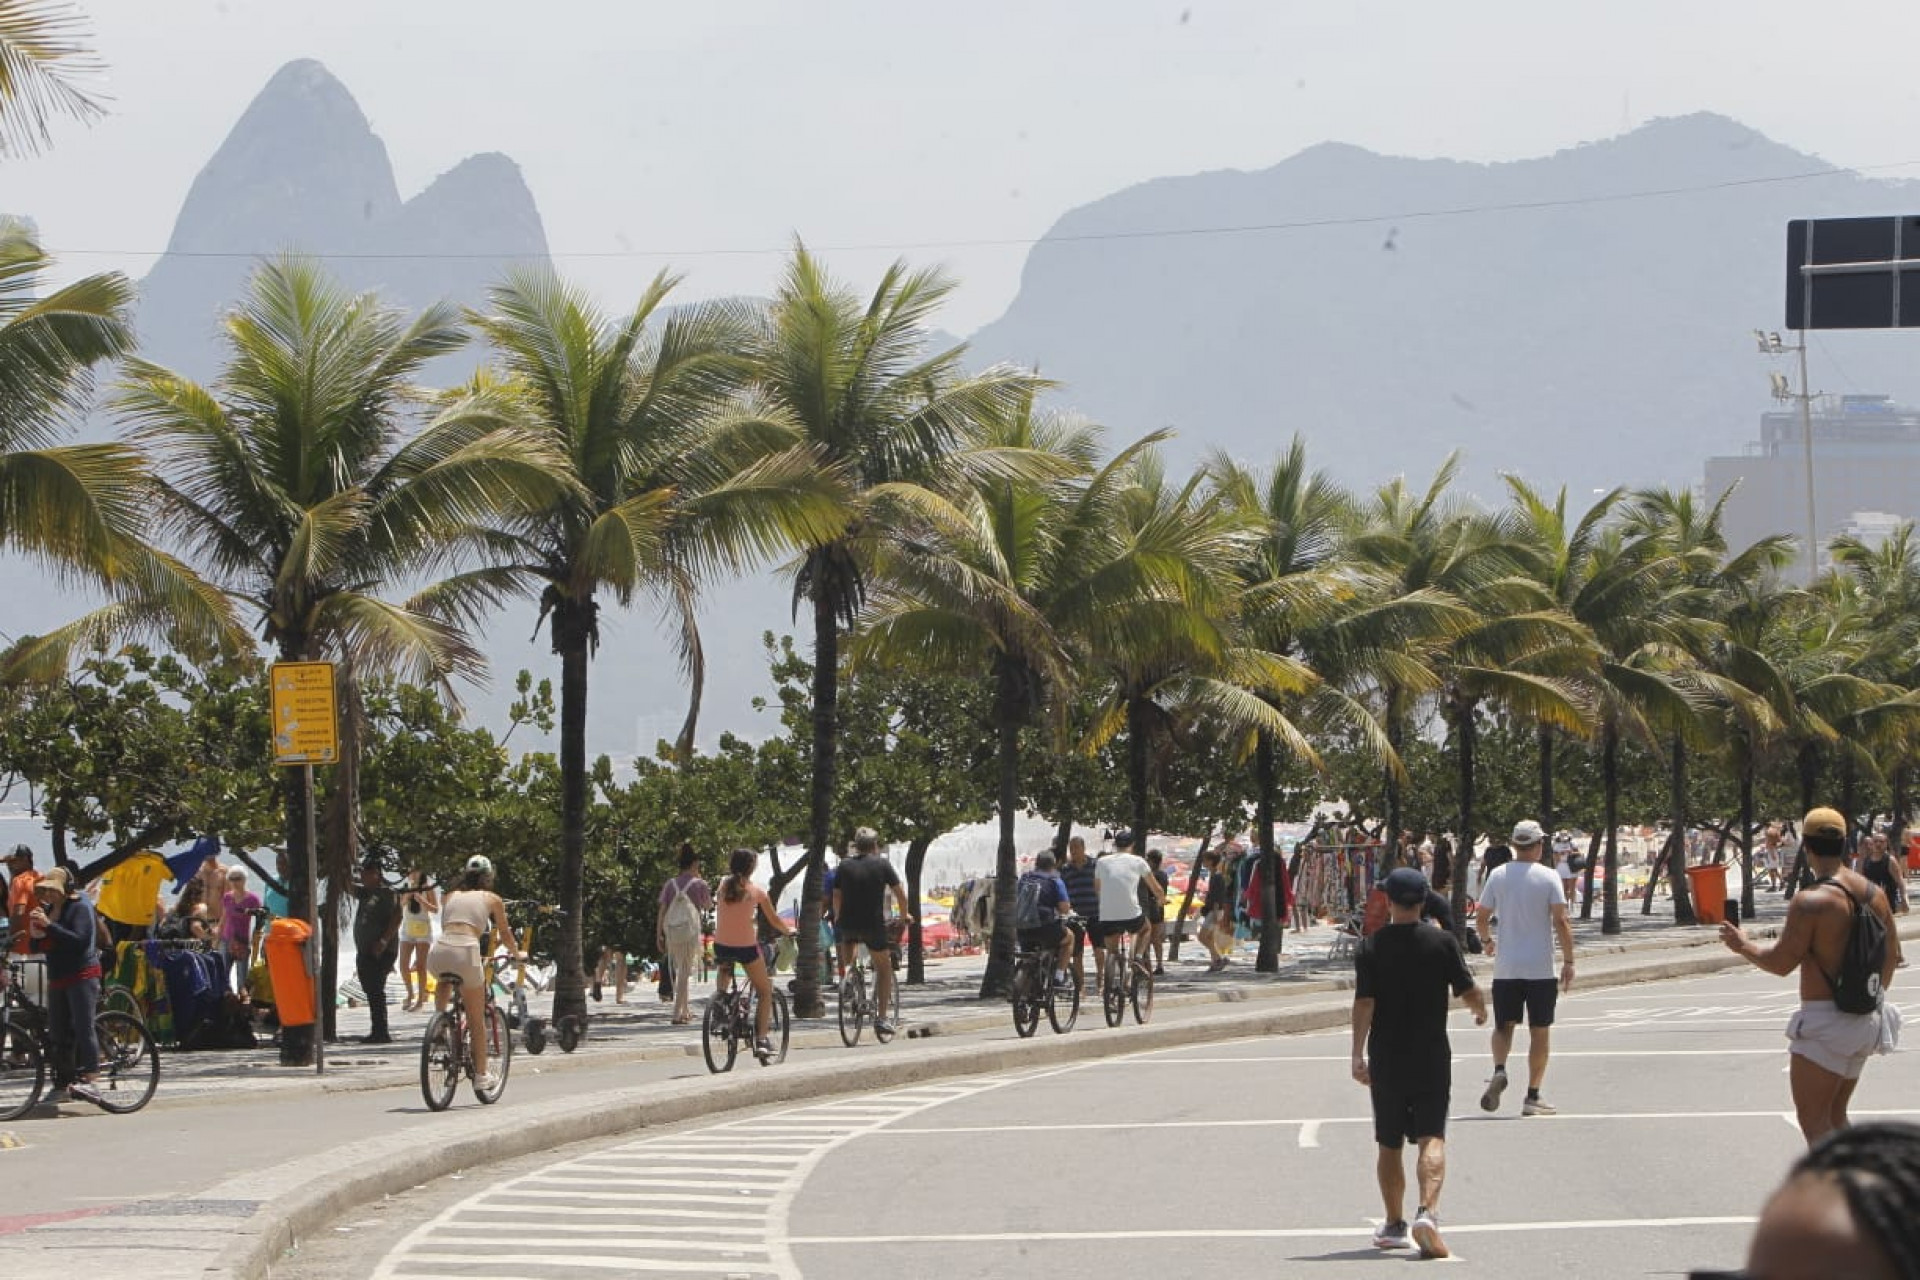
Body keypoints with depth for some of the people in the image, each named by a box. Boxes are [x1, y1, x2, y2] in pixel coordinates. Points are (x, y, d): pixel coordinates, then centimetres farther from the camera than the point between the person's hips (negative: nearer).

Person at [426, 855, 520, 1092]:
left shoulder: (452, 895, 24)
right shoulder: (492, 899, 17)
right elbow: (505, 935, 27)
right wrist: (515, 952, 47)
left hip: (438, 950, 3)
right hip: (465, 951, -3)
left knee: (444, 980, 42)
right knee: (477, 1019, 11)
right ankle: (481, 1075, 14)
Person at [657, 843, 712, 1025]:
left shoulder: (670, 884, 7)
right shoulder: (699, 884, -1)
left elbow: (661, 910, 3)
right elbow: (708, 906, 13)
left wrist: (658, 934, 6)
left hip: (671, 930, 4)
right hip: (690, 930, -4)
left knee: (676, 970, 17)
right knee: (686, 971, 0)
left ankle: (685, 1010, 26)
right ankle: (678, 1013, -8)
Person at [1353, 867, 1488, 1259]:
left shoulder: (1370, 947, -3)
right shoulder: (1442, 942, -4)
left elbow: (1363, 1003, -9)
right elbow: (1468, 992, -3)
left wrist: (1358, 1054, -8)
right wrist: (1481, 1010, 20)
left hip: (1386, 1058, 1)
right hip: (1432, 1056, -1)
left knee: (1389, 1145, 13)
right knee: (1432, 1139, -5)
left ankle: (1394, 1224, 19)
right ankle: (1427, 1211, -27)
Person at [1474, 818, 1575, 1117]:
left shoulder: (1498, 876, 1)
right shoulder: (1548, 878, -6)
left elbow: (1481, 917, 7)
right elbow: (1561, 921, -11)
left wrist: (1486, 941, 28)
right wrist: (1568, 962, -5)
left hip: (1505, 968, 2)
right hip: (1540, 968, -2)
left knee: (1504, 1026, 13)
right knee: (1540, 1032, 7)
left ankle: (1499, 1070, -15)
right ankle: (1532, 1096, 7)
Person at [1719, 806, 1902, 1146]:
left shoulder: (1810, 901, -17)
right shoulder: (1874, 894, 6)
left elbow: (1780, 963, -16)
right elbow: (1892, 955, 16)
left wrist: (1743, 946, 2)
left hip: (1824, 1022, -8)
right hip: (1865, 1022, 8)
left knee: (1814, 1124, -6)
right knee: (1836, 1117, 20)